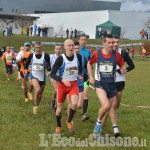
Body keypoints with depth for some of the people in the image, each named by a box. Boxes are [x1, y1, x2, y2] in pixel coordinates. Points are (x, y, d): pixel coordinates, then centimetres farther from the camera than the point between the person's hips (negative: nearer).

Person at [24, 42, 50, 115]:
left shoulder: (46, 56, -6)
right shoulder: (31, 55, -1)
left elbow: (49, 69, -5)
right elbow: (26, 65, 15)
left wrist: (47, 67, -28)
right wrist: (26, 73, 0)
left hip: (42, 77, 2)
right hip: (34, 75, -1)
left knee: (40, 94, 11)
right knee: (38, 89, -27)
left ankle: (36, 106, 36)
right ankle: (35, 106, -12)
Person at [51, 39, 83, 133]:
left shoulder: (78, 57, -3)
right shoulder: (61, 59, -14)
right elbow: (52, 74, -16)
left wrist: (80, 74, 9)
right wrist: (62, 80, -30)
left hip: (74, 84, 2)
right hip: (62, 85, -2)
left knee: (74, 104, -22)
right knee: (60, 108, 6)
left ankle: (69, 122, 5)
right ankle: (58, 126, 34)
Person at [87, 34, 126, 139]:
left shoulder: (116, 55, -4)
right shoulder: (97, 54, -4)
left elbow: (122, 67, 5)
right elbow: (89, 64, 14)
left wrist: (123, 70, -18)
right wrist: (90, 76, 4)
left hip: (112, 85, 3)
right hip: (100, 84, -3)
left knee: (108, 110, 10)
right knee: (106, 105, -25)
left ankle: (98, 130, 31)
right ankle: (98, 123, 4)